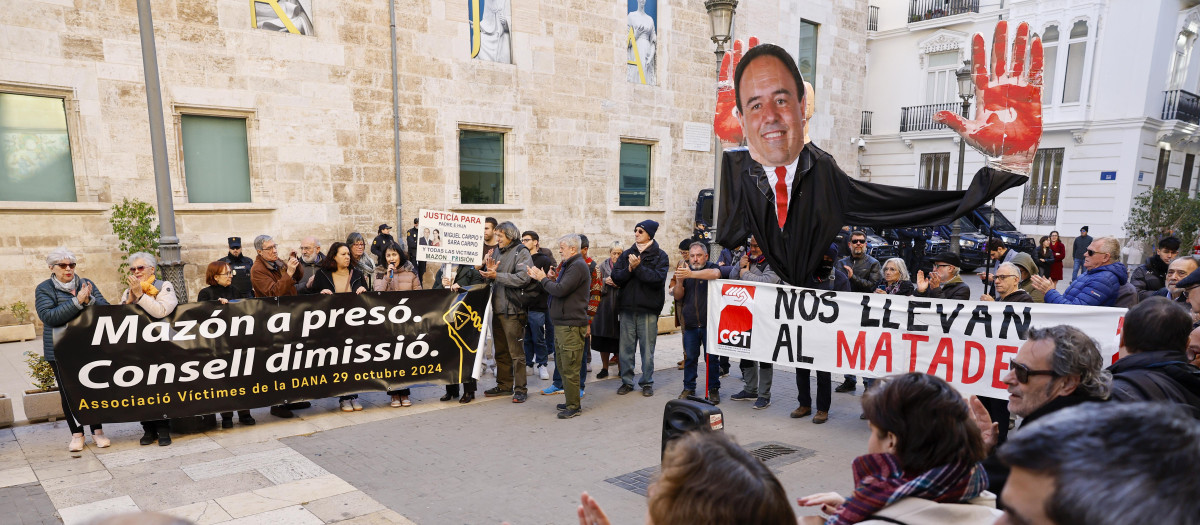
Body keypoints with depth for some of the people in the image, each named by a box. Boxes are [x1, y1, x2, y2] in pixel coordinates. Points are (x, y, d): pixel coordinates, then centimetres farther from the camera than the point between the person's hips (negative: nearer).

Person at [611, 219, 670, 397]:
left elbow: (658, 279, -14)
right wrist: (629, 269, -15)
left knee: (647, 348, 4)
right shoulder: (627, 254, 11)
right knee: (626, 347, 7)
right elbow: (616, 277, 2)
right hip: (627, 308, 3)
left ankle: (647, 383, 17)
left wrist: (638, 267, -16)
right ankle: (627, 381, 20)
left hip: (648, 309, -3)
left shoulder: (660, 256, 1)